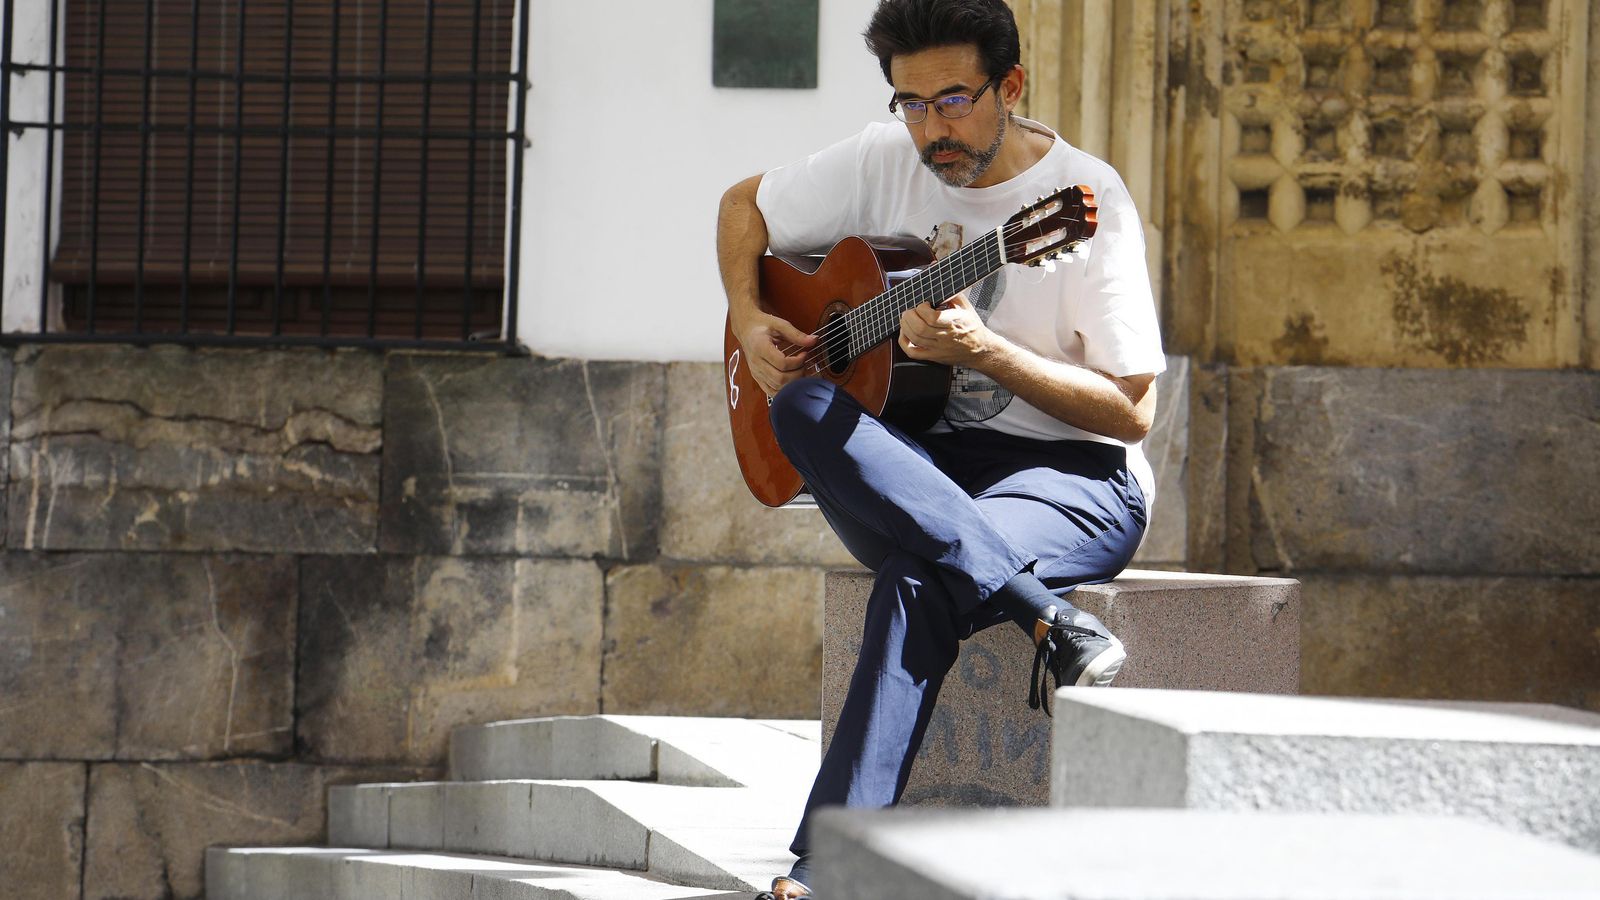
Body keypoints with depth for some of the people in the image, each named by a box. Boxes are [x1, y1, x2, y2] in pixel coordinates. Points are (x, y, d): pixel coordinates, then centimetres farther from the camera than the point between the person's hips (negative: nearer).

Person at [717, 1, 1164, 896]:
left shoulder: (1086, 199, -10)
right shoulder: (885, 164, 3)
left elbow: (1134, 412, -11)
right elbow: (744, 206, 21)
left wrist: (983, 352, -23)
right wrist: (751, 325, 3)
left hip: (1075, 476, -5)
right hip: (916, 465, 5)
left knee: (920, 586, -38)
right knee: (804, 407, -31)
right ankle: (1052, 619, -39)